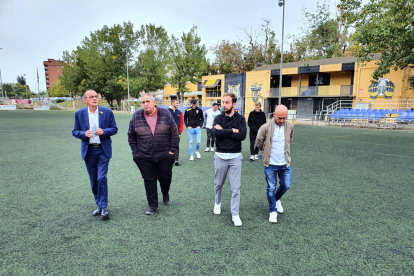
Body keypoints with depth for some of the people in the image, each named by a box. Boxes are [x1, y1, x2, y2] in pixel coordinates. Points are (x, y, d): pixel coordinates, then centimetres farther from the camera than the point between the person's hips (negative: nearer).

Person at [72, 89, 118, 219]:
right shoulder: (79, 114, 4)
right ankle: (99, 206, 25)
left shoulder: (107, 112, -1)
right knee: (93, 181, 10)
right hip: (88, 151, 3)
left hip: (103, 150, -2)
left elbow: (114, 129, 3)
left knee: (101, 178, -10)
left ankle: (104, 207, 4)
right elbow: (75, 131, 8)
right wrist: (84, 134, -14)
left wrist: (104, 131, -17)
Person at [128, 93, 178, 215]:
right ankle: (152, 205, 23)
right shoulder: (136, 116, 1)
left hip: (165, 156, 0)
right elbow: (131, 136, 9)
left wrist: (172, 149, -3)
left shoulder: (165, 114, -2)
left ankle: (165, 193, 42)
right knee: (149, 181, 7)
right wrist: (135, 152, 4)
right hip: (144, 158, 1)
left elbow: (174, 132, 1)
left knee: (165, 177, 9)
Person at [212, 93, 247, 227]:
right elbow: (216, 133, -17)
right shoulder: (218, 118, 1)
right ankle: (217, 204, 42)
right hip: (220, 156, 1)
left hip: (235, 156, -1)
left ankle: (235, 214, 12)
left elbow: (242, 135, -16)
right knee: (218, 183, 17)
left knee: (236, 186, 0)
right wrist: (233, 131, -15)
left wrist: (224, 131, -15)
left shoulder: (240, 119, -1)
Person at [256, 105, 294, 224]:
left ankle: (277, 199, 43)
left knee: (286, 186, 12)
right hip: (270, 164, -3)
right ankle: (273, 211, 23)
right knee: (271, 188, 5)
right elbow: (259, 142, 1)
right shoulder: (266, 127, -14)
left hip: (285, 164, 3)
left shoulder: (290, 126, -3)